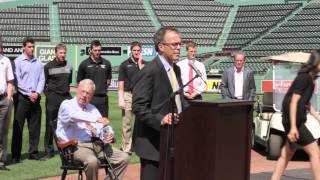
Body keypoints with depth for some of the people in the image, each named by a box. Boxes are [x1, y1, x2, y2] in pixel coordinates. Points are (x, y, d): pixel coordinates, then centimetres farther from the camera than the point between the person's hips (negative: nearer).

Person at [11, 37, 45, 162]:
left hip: (35, 98, 4)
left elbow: (42, 79, 9)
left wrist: (37, 93, -7)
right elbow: (17, 81, -7)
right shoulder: (18, 62, -2)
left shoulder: (38, 63, 12)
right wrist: (29, 94, -11)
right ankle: (16, 155, 1)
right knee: (18, 127, -2)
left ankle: (33, 152, 16)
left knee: (35, 127, 7)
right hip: (22, 97, -4)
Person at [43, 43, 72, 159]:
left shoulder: (68, 67, 11)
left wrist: (66, 91, 10)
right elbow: (44, 84, 2)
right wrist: (48, 94, -4)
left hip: (66, 97, 3)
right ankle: (49, 151, 8)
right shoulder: (48, 66, -1)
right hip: (52, 98, -3)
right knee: (50, 125, 1)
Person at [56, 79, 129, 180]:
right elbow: (74, 115, -23)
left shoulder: (93, 109, 23)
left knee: (123, 158, -10)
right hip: (77, 146, -6)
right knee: (92, 161, -36)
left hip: (98, 145, 6)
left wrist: (109, 136, -8)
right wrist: (97, 119, -34)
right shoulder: (67, 105, 2)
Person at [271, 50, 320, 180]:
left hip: (298, 121, 10)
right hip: (294, 121, -10)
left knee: (286, 155, 13)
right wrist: (293, 126, -24)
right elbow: (293, 102, -20)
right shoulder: (304, 77, -16)